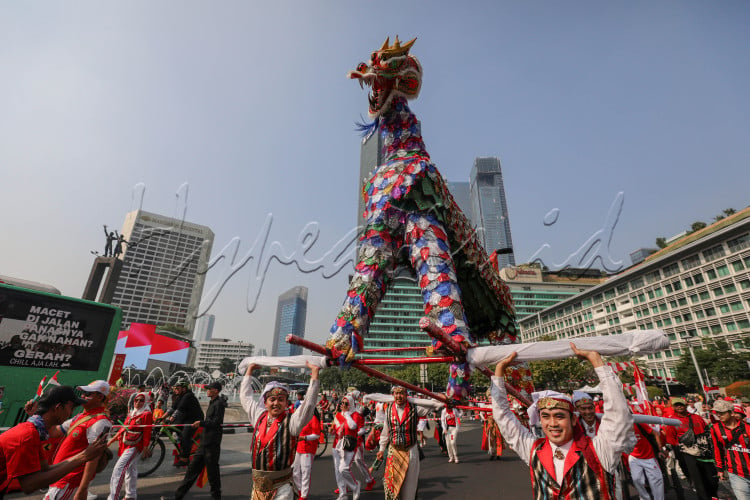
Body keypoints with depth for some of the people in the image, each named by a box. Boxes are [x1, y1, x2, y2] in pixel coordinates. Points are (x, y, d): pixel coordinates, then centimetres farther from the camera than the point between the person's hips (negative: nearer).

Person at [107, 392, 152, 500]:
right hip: (126, 445, 8)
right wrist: (113, 439, 14)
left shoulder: (146, 414, -11)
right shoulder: (131, 413, 14)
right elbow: (123, 427, 19)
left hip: (135, 446, -8)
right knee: (131, 470, 18)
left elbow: (147, 433, -14)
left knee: (119, 468, -18)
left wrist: (145, 448, -17)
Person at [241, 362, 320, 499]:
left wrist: (314, 374, -29)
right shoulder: (259, 416, 5)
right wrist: (249, 370, 21)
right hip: (258, 484, 4)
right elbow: (245, 396, 17)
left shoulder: (291, 421, -9)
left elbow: (308, 403, -24)